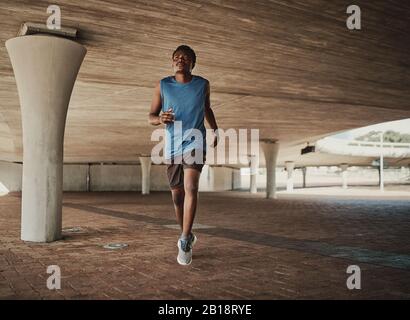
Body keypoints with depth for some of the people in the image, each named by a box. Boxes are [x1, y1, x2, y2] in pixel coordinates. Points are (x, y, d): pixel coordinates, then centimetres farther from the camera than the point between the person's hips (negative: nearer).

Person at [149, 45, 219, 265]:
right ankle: (187, 235, 32)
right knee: (177, 195, 9)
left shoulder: (203, 85, 2)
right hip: (172, 147, 2)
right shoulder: (162, 86, 0)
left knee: (191, 188, -21)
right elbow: (151, 117, 3)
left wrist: (215, 130, 8)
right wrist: (160, 119, -19)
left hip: (195, 144, -1)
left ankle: (184, 242, -15)